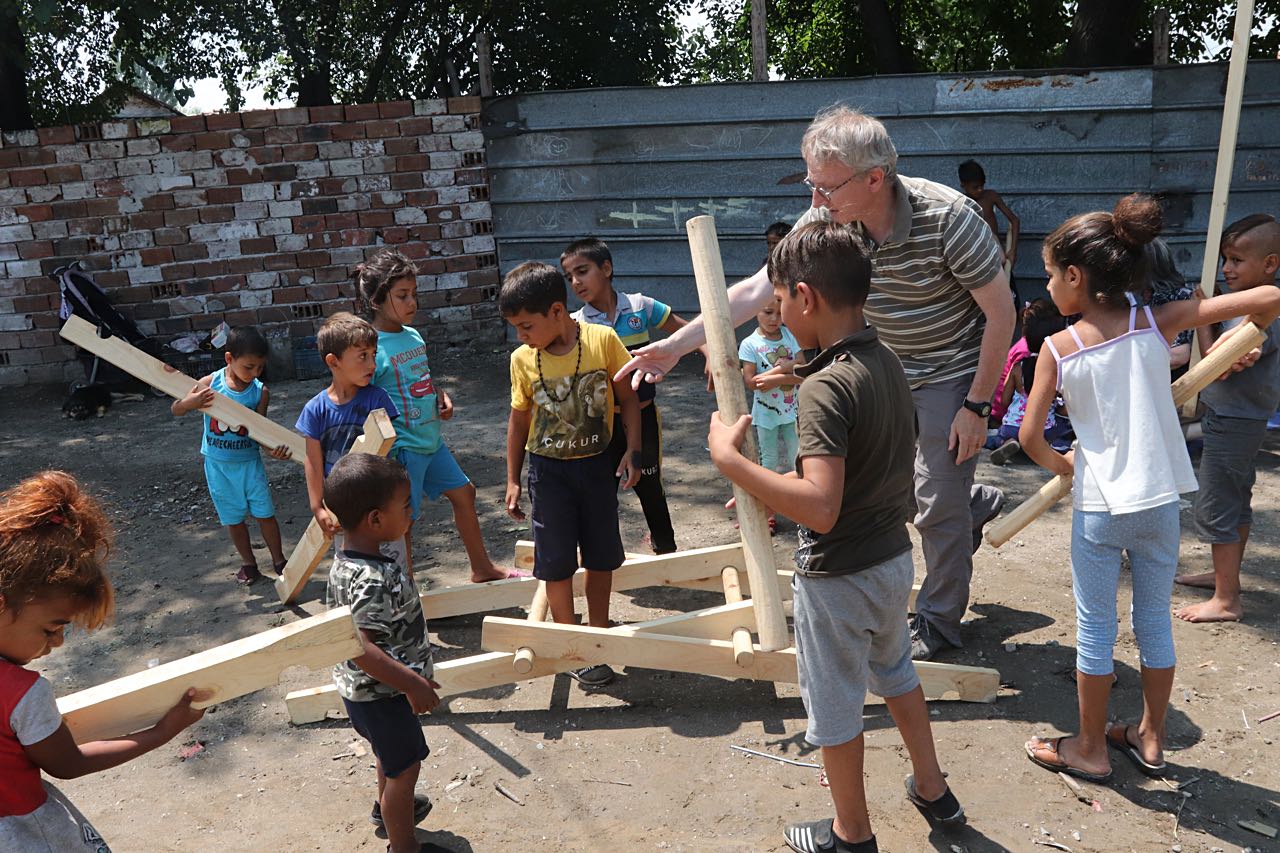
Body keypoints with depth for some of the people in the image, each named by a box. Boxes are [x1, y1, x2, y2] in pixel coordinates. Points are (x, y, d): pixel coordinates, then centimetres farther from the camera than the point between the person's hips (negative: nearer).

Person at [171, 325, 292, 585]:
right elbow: (175, 410, -4)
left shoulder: (261, 392, -11)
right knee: (233, 518, 13)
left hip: (249, 461, 0)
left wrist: (272, 448, -30)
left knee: (265, 513, 4)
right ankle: (248, 563, 29)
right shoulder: (210, 383, -13)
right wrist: (191, 402, -26)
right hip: (218, 464, 0)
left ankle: (279, 561, 22)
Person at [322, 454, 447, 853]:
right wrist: (413, 683, -32)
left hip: (360, 688, 10)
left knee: (390, 753, 32)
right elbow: (362, 649, -37)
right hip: (381, 694, -10)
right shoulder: (375, 580, -35)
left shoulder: (346, 561, -5)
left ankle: (387, 807, 57)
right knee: (405, 768, 11)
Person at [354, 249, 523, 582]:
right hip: (402, 448, -9)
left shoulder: (414, 335, 7)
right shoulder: (372, 348, -18)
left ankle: (482, 568, 40)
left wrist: (441, 395, 1)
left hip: (431, 440, 9)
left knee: (463, 492, 20)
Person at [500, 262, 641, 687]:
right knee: (557, 563, 4)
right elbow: (519, 418, 4)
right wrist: (513, 480, 6)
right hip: (548, 469, 0)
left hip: (597, 464, 0)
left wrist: (632, 451, -11)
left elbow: (627, 398, -2)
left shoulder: (603, 340, -14)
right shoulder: (523, 360, -8)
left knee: (601, 556, 11)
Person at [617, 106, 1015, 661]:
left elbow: (1001, 313, -20)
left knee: (936, 506, 0)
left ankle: (938, 621, 23)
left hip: (952, 373, -5)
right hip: (890, 370, 6)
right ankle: (976, 504, 46)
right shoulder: (825, 222, -16)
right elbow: (756, 290, -16)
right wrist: (676, 344, -23)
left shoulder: (947, 217, -29)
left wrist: (976, 405, -18)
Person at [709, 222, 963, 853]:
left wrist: (730, 458, -32)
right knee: (894, 670, 31)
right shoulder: (887, 362, -1)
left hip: (838, 576, -8)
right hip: (893, 557, 8)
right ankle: (932, 789, 48)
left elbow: (820, 509, -38)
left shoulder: (827, 386, -28)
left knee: (834, 705, 14)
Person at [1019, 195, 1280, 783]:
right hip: (1160, 502, 3)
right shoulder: (1158, 323, -6)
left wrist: (1061, 465, 10)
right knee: (1154, 621, 19)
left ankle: (1091, 749, 25)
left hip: (1097, 507, -3)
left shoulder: (1057, 348, -11)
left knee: (1095, 629, 11)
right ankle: (1150, 739, 34)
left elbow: (1030, 436, -10)